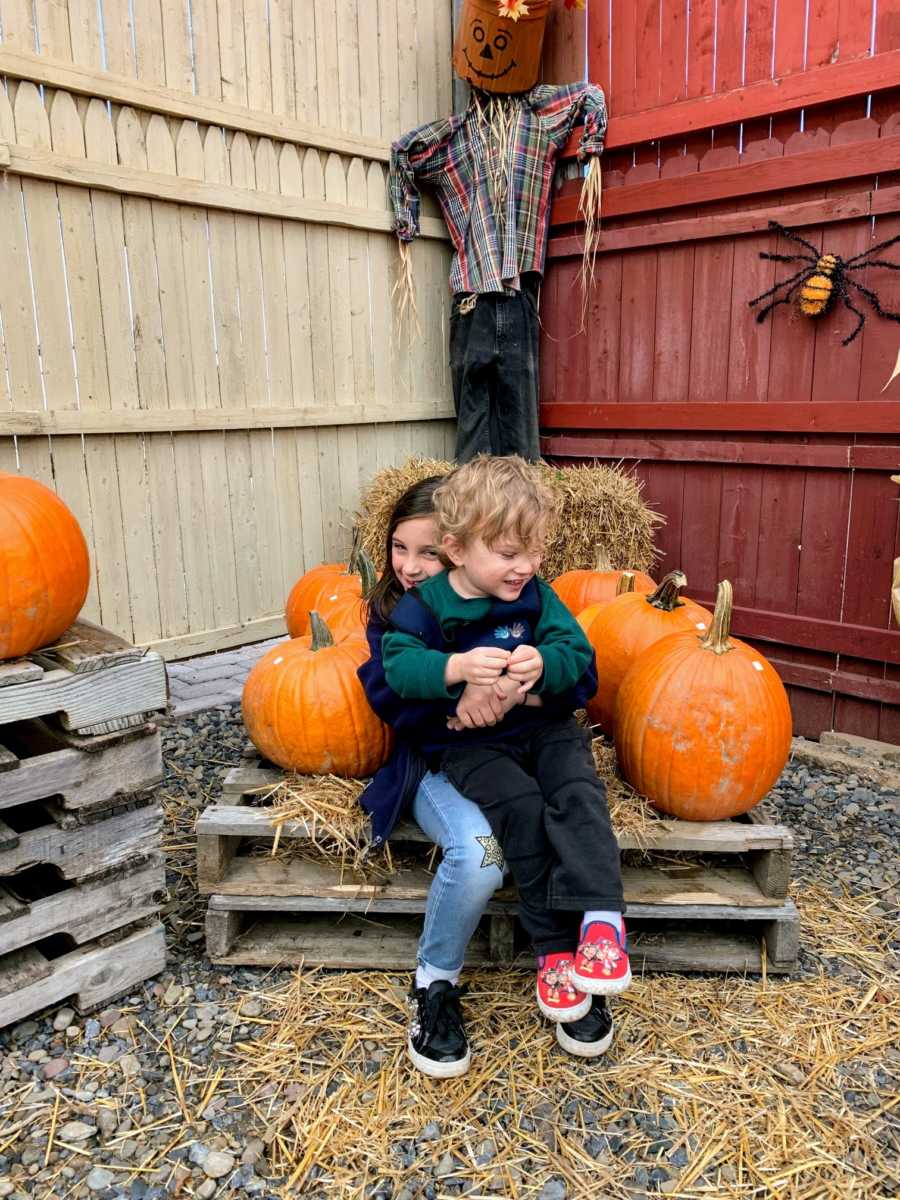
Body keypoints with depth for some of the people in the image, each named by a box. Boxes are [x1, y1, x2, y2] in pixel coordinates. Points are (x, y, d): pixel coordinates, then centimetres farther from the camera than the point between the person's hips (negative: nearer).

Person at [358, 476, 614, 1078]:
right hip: (438, 762, 0)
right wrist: (455, 694, -32)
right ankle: (436, 984, -2)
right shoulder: (394, 609, 0)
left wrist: (517, 690, -30)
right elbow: (388, 694, -11)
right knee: (478, 854, -32)